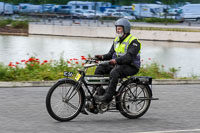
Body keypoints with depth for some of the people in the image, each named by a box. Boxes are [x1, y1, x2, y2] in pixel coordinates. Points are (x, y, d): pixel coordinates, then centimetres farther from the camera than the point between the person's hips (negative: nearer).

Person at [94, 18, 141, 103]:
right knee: (99, 69, -9)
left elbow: (129, 57, -24)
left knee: (114, 72, -36)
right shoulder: (116, 40, 16)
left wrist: (116, 60, -38)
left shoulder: (133, 41, -11)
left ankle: (108, 97, -39)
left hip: (131, 67, -8)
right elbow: (111, 54, 13)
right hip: (118, 64, 8)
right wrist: (102, 57, -10)